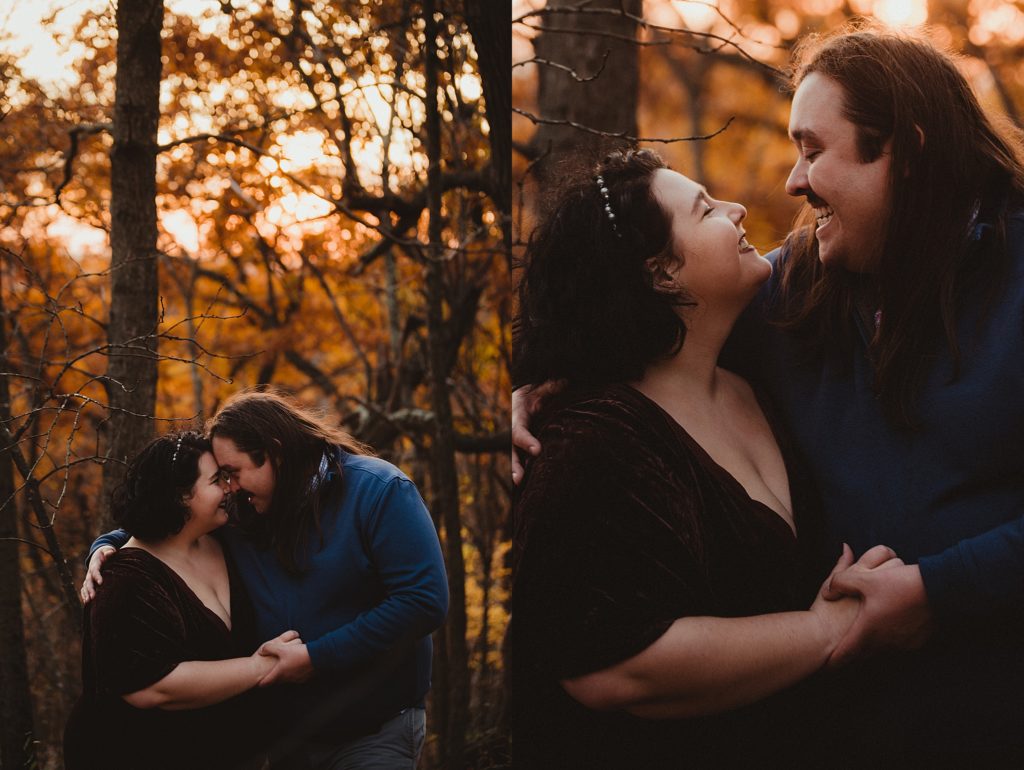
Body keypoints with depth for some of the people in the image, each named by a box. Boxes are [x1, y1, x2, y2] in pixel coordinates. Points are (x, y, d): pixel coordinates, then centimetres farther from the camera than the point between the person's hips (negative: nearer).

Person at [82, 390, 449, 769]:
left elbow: (424, 600, -22)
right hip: (282, 733, 5)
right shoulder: (240, 516, 1)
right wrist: (107, 547, -5)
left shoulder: (375, 490, -14)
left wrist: (317, 657, -22)